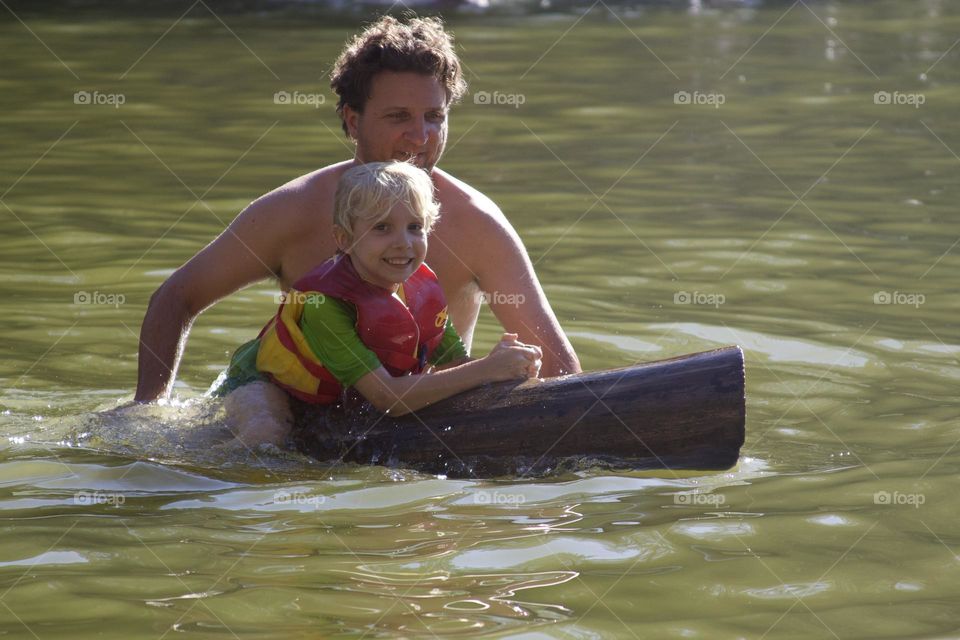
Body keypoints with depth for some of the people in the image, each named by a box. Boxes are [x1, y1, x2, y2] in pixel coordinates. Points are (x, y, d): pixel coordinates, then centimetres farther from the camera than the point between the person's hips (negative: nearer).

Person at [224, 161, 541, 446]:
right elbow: (387, 397, -43)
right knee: (264, 440, -37)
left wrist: (505, 364, -37)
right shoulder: (323, 304, -38)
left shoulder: (422, 291, -16)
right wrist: (488, 369, -48)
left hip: (343, 400, 8)